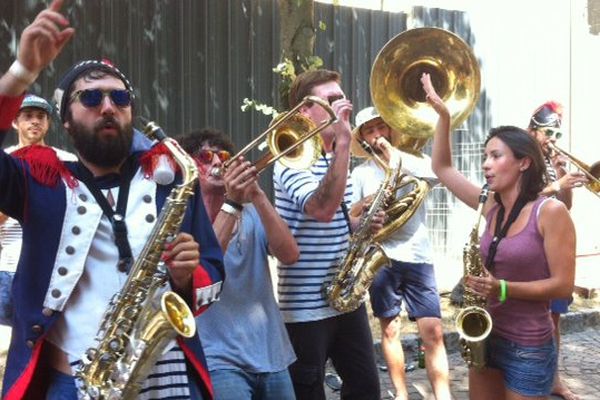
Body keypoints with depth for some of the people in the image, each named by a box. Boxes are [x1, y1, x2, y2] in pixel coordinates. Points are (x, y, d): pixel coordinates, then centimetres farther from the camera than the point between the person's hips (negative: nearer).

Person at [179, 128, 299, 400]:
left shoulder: (252, 214, 8)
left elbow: (289, 255, -8)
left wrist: (257, 196, -18)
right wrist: (231, 203, -24)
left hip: (272, 355, 5)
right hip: (220, 360, -4)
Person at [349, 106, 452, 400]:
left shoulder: (412, 159, 6)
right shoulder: (360, 172, 8)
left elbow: (437, 173, -17)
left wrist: (393, 153, -12)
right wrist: (362, 206, -19)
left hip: (417, 257, -1)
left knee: (433, 332, -5)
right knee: (389, 329, 9)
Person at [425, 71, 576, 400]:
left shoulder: (550, 212, -13)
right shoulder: (492, 207, 5)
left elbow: (563, 285, -15)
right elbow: (441, 168, 10)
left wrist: (503, 288, -24)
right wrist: (443, 114, 2)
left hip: (529, 347, -6)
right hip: (487, 336, 6)